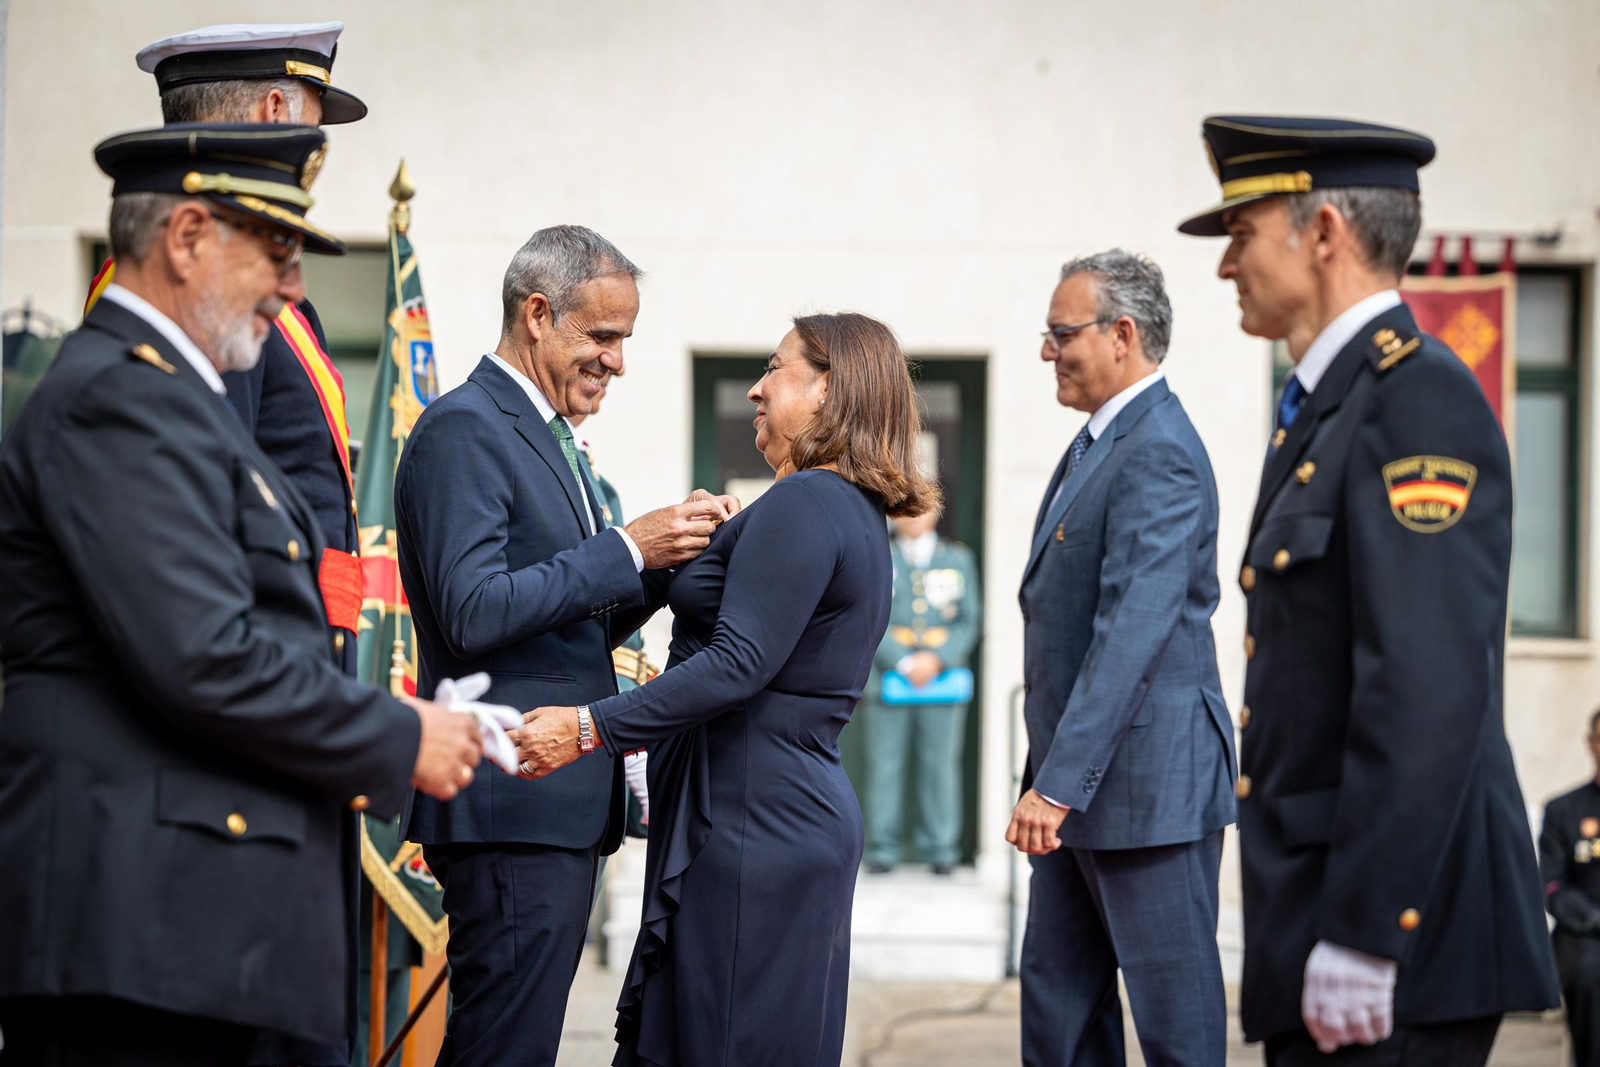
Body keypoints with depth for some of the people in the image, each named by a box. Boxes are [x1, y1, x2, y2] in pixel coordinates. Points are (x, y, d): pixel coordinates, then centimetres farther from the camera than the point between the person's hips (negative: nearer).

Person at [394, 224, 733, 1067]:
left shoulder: (538, 433, 21)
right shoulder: (464, 429, -10)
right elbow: (474, 614, -21)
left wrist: (668, 558, 6)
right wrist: (628, 549, -17)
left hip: (562, 805, 10)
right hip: (512, 807, -10)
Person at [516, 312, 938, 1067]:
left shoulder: (802, 505, -14)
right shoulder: (858, 516, 18)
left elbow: (739, 662, -22)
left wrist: (591, 728, -22)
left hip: (753, 827, -10)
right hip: (801, 813, 10)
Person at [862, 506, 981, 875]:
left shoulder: (958, 559, 12)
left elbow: (969, 621, 8)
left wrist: (937, 659, -7)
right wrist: (904, 663, -10)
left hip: (944, 676, 1)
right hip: (888, 677, -1)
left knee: (941, 763, -1)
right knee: (884, 763, -3)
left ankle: (940, 848, 4)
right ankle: (882, 849, 2)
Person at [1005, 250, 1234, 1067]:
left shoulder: (1159, 456, -18)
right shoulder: (1100, 440, 14)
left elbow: (1132, 631, -26)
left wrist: (1058, 784, -28)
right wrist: (1050, 776, 18)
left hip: (1146, 778, -10)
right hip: (1080, 780, 10)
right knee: (1057, 993, 13)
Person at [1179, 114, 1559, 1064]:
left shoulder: (1418, 399, -13)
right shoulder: (1329, 407, 18)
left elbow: (1430, 690, -21)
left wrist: (1362, 937, -24)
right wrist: (1312, 929, 18)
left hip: (1399, 949, -10)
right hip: (1320, 931, 10)